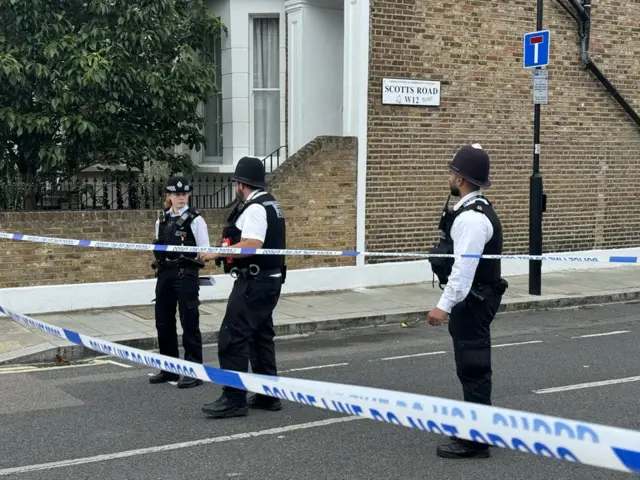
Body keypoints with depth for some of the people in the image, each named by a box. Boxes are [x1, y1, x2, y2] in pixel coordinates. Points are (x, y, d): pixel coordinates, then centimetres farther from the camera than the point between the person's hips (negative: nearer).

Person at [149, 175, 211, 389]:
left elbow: (205, 251, -7)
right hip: (165, 274, 6)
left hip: (186, 275, -6)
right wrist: (157, 249, 1)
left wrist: (188, 252, -21)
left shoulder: (195, 220, -6)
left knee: (189, 323, -1)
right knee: (163, 321, 11)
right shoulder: (162, 220, 11)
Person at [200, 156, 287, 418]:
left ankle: (234, 399, -6)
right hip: (269, 279, 11)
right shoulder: (271, 204, 15)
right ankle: (268, 395, 23)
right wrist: (228, 250, 22)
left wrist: (217, 253, -20)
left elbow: (252, 245, -28)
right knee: (261, 336, 17)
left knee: (232, 338, -8)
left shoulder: (255, 208, -16)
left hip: (254, 283, -11)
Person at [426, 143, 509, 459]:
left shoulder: (472, 217, -22)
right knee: (473, 365, 19)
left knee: (472, 367, -4)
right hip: (473, 299, 11)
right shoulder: (474, 209, 11)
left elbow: (464, 267, -28)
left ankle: (474, 440, 3)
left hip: (472, 301, -11)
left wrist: (444, 306, -29)